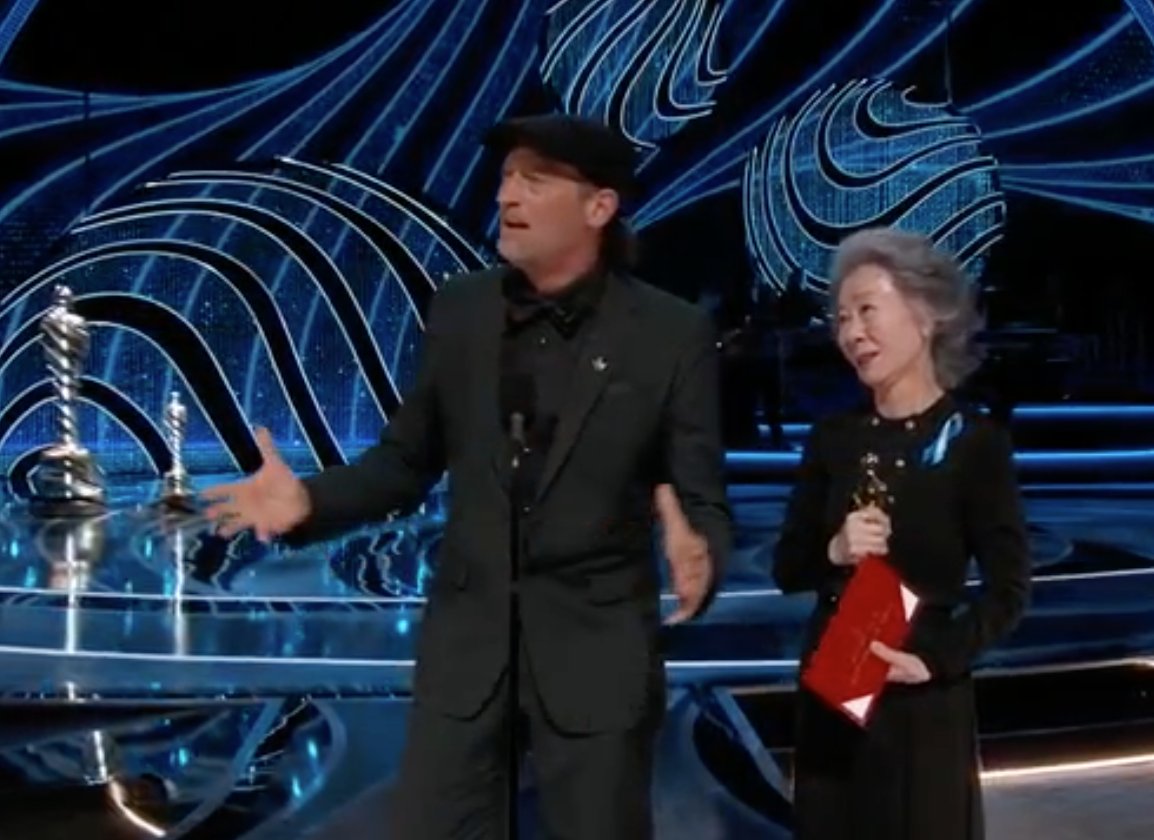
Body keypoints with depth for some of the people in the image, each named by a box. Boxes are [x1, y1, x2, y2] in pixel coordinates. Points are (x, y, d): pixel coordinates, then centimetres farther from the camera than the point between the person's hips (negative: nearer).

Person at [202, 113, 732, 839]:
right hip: (466, 641, 3)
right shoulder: (459, 310, 2)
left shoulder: (673, 333, -8)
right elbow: (410, 460, 10)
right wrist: (310, 500, -7)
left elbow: (704, 501, -6)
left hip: (597, 649, -3)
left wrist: (699, 556, -28)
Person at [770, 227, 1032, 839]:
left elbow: (1009, 589, -8)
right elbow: (787, 567, 5)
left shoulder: (976, 441, -10)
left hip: (923, 700, -4)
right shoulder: (833, 438, 2)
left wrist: (938, 659, -20)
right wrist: (833, 553, -15)